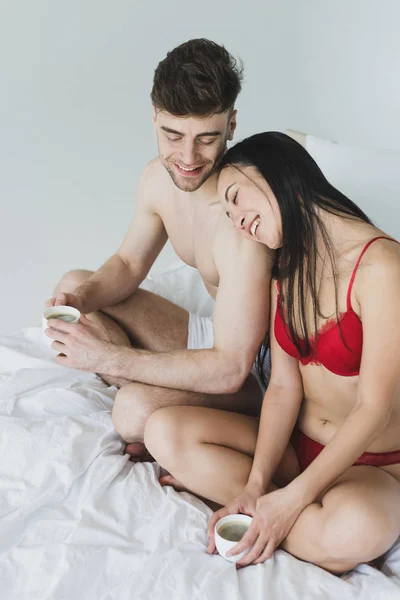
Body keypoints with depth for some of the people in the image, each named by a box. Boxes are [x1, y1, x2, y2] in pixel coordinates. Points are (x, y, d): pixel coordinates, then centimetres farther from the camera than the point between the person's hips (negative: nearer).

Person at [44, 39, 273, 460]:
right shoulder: (159, 178, -7)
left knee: (138, 412, -35)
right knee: (74, 285, 7)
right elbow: (129, 264, 9)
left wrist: (108, 358, -31)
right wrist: (81, 299, -14)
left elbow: (229, 370, -33)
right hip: (215, 334, 8)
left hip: (258, 367, -8)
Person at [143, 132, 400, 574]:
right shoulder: (285, 268, 4)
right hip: (295, 444, 5)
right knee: (164, 430, -14)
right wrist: (255, 485, -16)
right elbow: (283, 387, -4)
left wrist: (293, 498, -22)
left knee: (355, 532, -39)